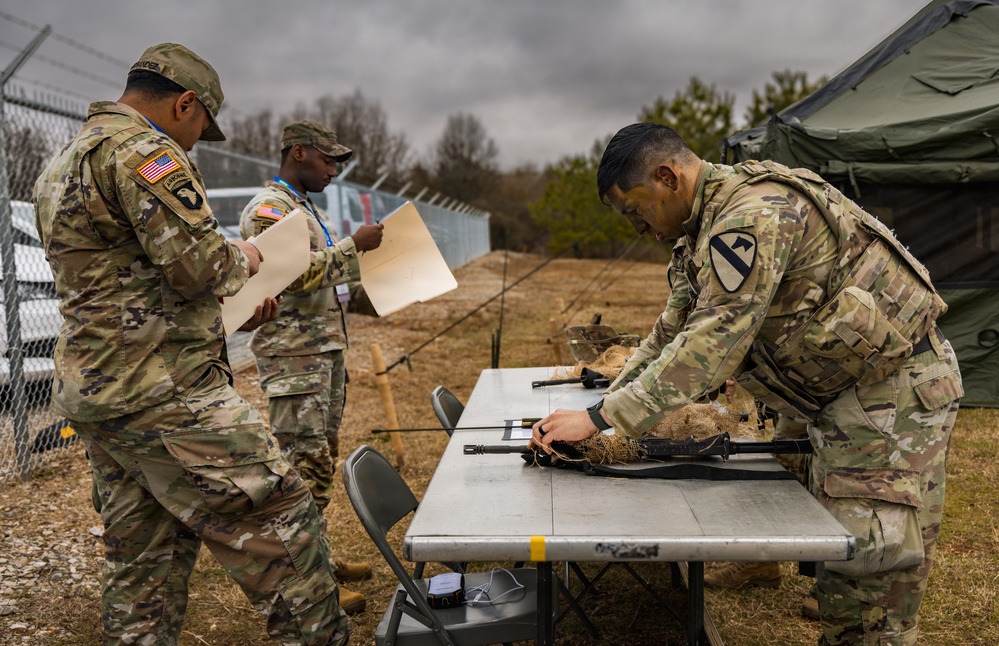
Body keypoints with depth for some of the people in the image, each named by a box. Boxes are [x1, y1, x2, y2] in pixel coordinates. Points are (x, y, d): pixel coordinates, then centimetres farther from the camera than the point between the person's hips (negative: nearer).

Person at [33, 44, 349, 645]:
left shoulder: (63, 164, 22)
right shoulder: (141, 148, -12)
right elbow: (197, 264, -20)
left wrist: (231, 307, 24)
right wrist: (241, 260, 2)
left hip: (94, 393, 11)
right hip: (161, 393, -10)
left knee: (144, 556, 15)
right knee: (278, 518, -5)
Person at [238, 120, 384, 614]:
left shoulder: (307, 208, 20)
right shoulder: (267, 210, -12)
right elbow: (299, 274, -23)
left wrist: (367, 250, 12)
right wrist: (355, 245, -16)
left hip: (326, 350, 10)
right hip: (294, 356, -10)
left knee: (323, 456, 15)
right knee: (304, 463, -7)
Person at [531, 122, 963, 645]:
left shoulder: (754, 214, -26)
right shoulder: (707, 224, 8)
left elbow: (710, 343, -31)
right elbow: (673, 333, 10)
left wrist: (599, 419, -28)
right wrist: (608, 403, -1)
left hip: (894, 386, -10)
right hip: (842, 391, 10)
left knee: (870, 566, -7)